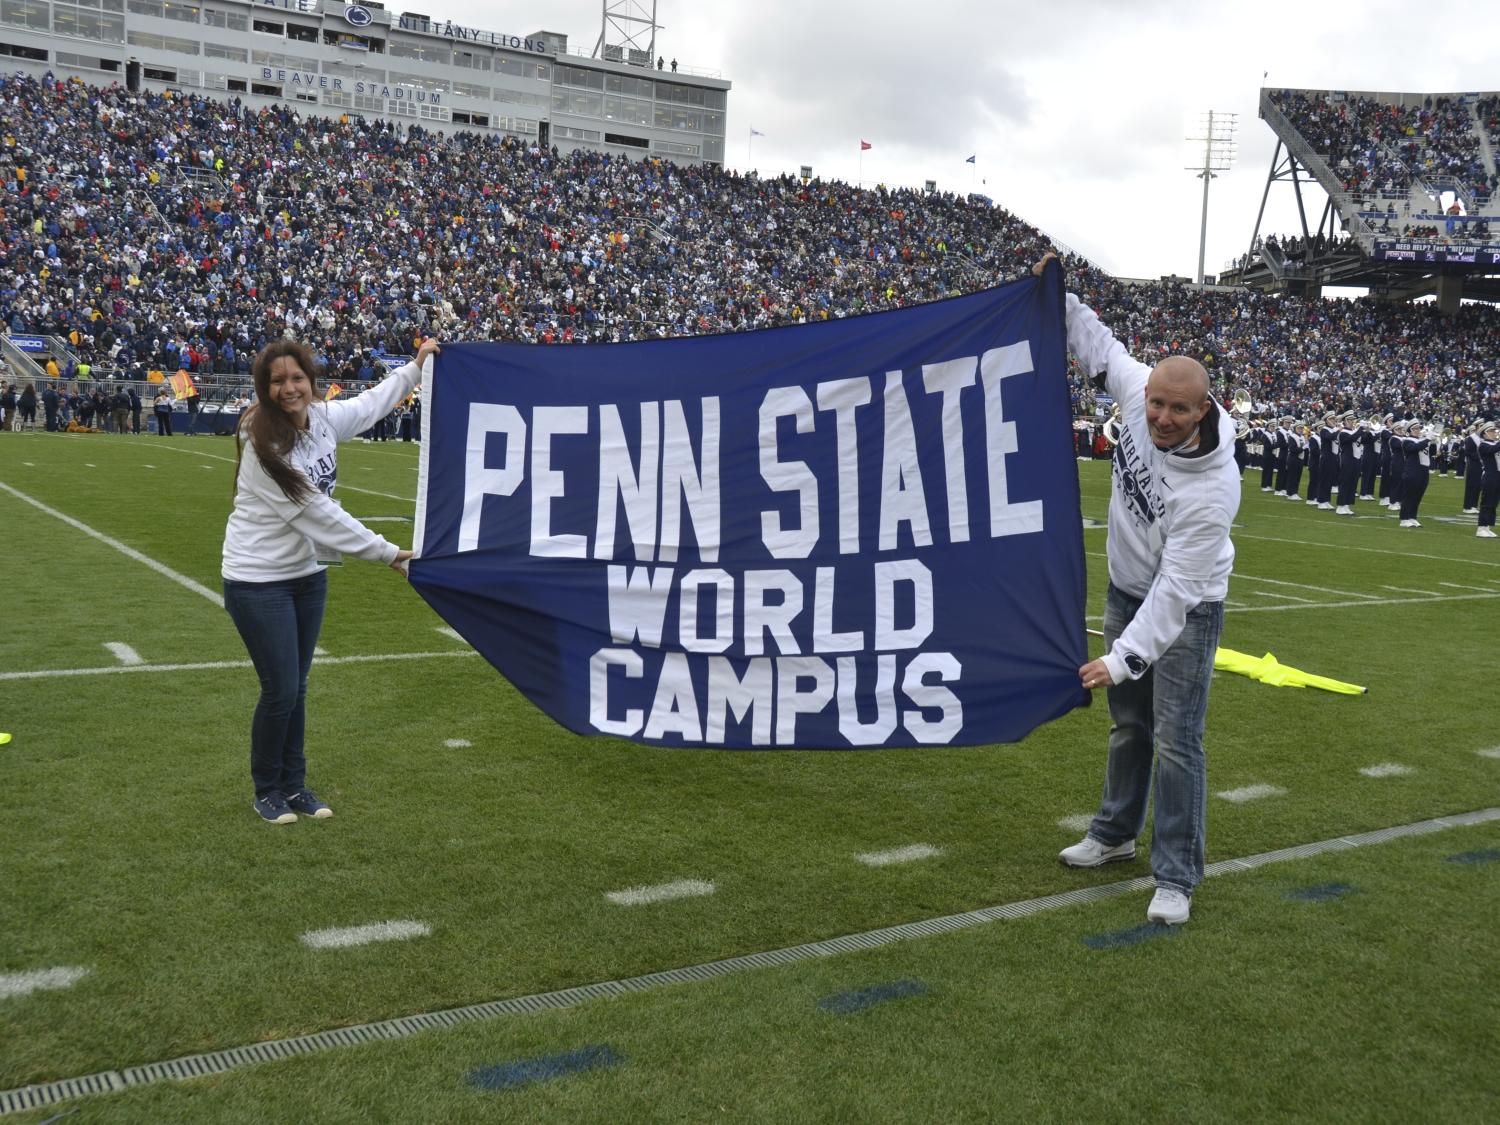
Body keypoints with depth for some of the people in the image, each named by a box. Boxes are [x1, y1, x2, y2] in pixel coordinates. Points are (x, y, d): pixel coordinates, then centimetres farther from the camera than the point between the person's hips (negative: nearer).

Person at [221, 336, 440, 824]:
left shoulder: (324, 417, -4)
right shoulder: (262, 444, -24)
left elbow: (371, 403, 18)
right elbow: (316, 512, -23)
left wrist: (416, 366, 20)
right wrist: (386, 552, -19)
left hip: (308, 572, 6)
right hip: (259, 579, -6)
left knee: (296, 687, 14)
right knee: (280, 691, -2)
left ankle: (293, 784, 28)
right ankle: (267, 791, 19)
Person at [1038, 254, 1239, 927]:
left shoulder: (1210, 489, -35)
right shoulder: (1138, 390, -19)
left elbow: (1175, 590, -32)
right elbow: (1098, 346, 4)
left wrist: (1122, 659, -34)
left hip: (1184, 610, -6)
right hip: (1126, 590, 7)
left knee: (1177, 742, -5)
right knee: (1128, 725, 20)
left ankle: (1177, 878, 8)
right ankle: (1116, 834, 38)